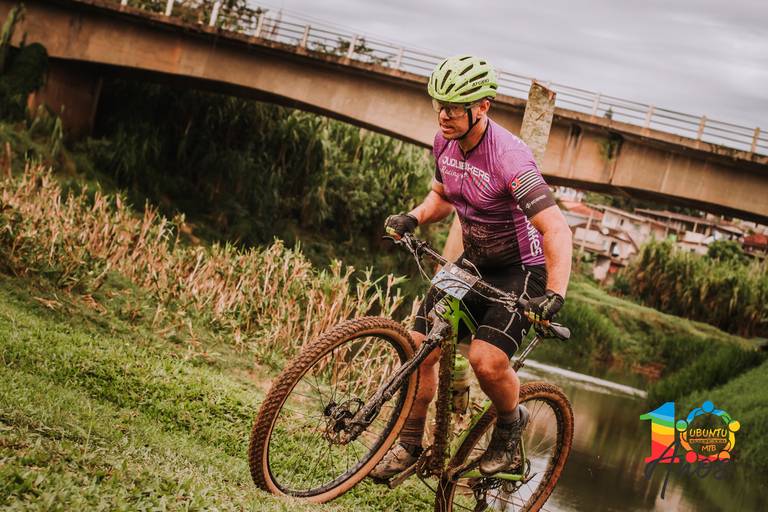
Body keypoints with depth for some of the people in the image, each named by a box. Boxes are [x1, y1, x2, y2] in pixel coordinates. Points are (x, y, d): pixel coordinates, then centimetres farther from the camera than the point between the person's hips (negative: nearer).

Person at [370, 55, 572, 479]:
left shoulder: (508, 157, -28)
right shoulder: (445, 143, -5)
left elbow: (556, 230, -34)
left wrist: (554, 295, -46)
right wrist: (413, 217, -5)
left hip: (521, 269, -7)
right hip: (473, 262, 7)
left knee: (486, 359, -25)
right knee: (420, 348, -2)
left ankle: (511, 423, 7)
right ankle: (409, 444, 17)